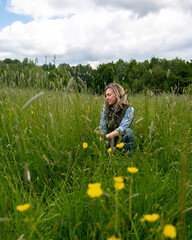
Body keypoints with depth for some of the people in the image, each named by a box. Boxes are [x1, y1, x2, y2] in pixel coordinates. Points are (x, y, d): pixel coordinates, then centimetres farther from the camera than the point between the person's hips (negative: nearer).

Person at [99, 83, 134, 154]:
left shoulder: (129, 109, -10)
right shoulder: (105, 109, 2)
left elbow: (122, 128, -25)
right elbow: (102, 130, -6)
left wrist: (107, 136, -38)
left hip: (122, 141, -2)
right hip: (109, 142, 2)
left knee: (127, 131, -32)